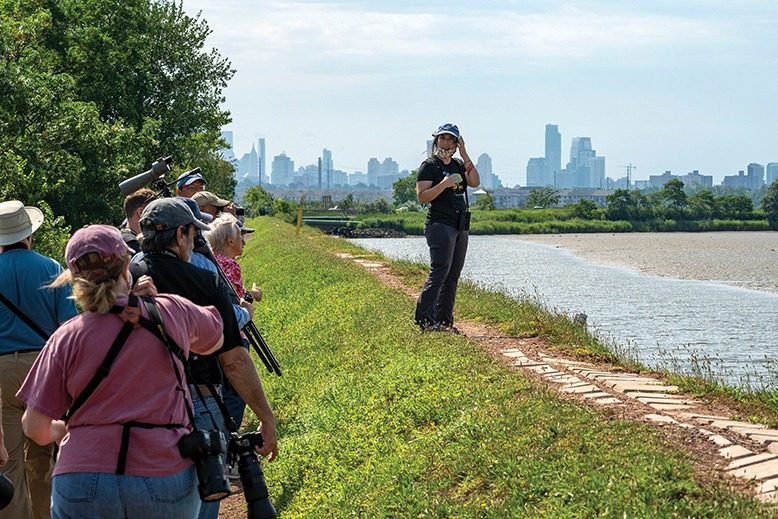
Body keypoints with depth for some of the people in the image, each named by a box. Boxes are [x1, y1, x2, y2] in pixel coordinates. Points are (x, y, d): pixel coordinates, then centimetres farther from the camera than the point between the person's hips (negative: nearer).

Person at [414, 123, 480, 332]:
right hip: (440, 225, -8)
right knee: (440, 271, -17)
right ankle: (424, 319, -17)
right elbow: (422, 196, -12)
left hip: (460, 227, 8)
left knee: (453, 276, 6)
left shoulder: (459, 165, 18)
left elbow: (475, 182, 1)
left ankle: (444, 321, 9)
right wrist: (444, 184, -24)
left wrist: (464, 155, -3)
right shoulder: (429, 166, -3)